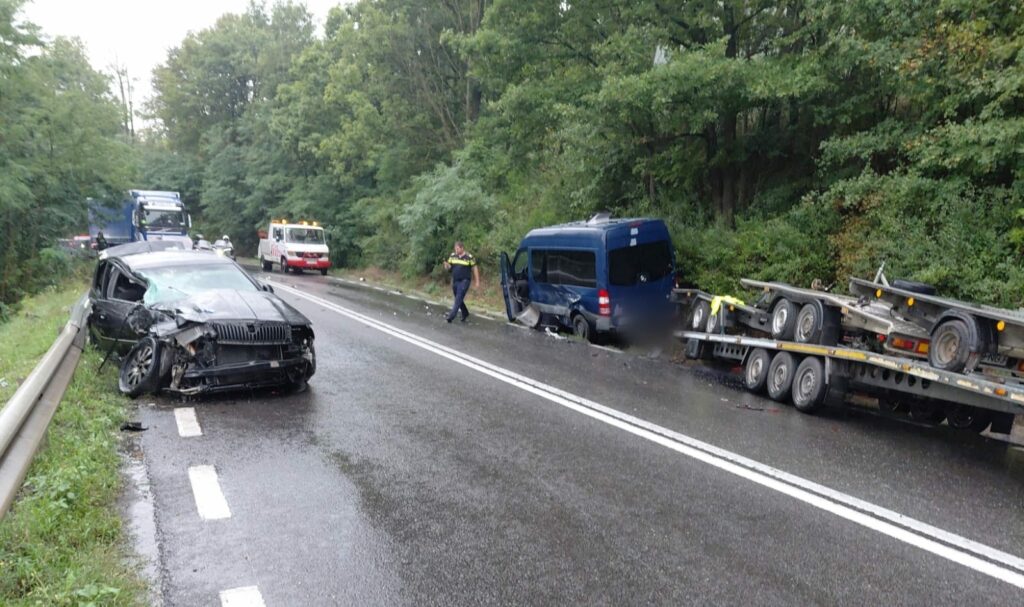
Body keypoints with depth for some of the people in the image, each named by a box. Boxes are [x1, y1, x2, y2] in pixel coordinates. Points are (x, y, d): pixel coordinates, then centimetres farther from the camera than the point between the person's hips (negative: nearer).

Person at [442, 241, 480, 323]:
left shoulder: (469, 257, -7)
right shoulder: (452, 256, 5)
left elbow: (474, 269, -1)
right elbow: (449, 267, 10)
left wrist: (477, 281, -2)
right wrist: (446, 265, -15)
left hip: (464, 281, -6)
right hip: (455, 281, 6)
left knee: (458, 299, -14)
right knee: (458, 299, 15)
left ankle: (451, 316, -19)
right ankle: (465, 313, 34)